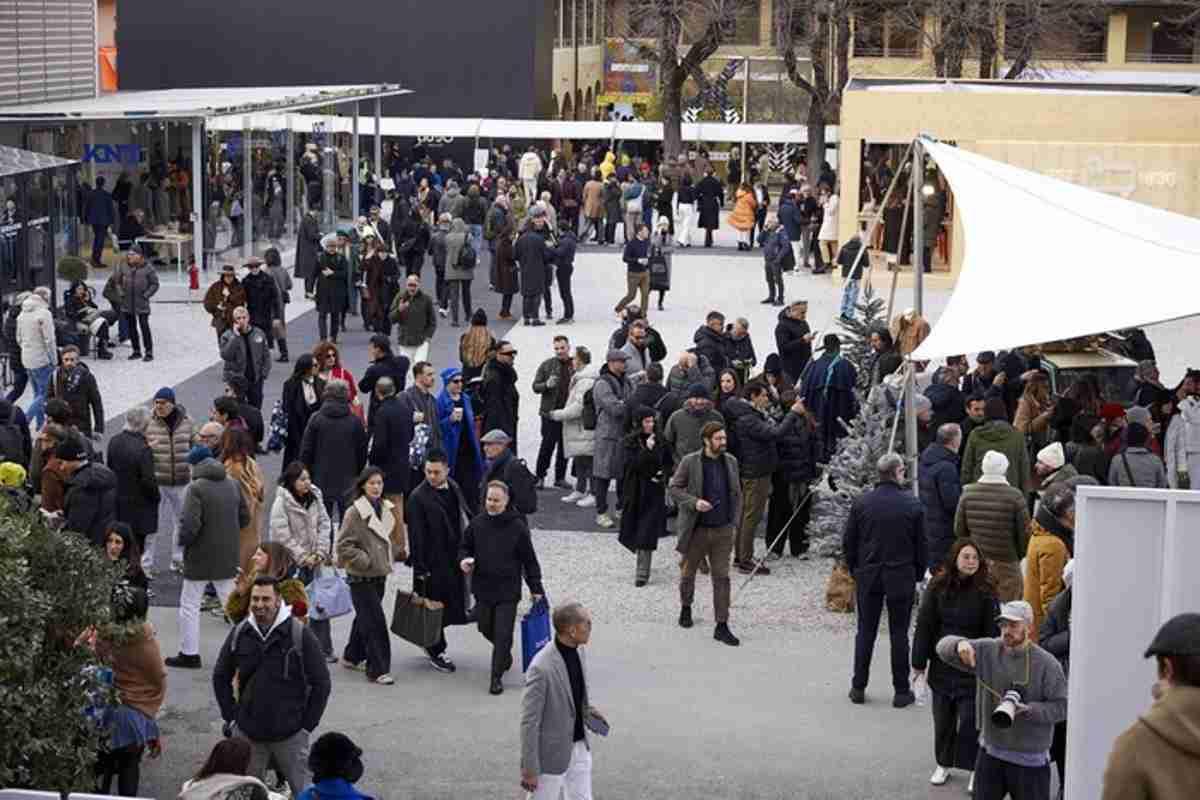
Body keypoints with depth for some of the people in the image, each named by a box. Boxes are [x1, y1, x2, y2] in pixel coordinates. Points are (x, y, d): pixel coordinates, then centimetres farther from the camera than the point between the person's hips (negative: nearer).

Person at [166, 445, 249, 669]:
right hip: (227, 556, 6)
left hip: (200, 557, -6)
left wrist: (182, 540, -5)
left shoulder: (196, 488, -17)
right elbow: (245, 518, 11)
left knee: (189, 605, 7)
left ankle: (189, 653, 11)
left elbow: (190, 524, -23)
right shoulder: (232, 485, 4)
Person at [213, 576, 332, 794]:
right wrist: (231, 717, 7)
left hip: (290, 735, -3)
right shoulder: (239, 634, 1)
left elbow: (321, 683, -5)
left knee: (303, 791, 5)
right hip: (247, 734, 3)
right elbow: (220, 677, 13)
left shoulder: (301, 634, -10)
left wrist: (307, 724, -6)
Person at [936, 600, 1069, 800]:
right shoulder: (986, 651, -2)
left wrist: (1028, 710, -26)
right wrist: (960, 644, -28)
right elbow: (944, 646, -4)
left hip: (1030, 759, -4)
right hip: (990, 753, 4)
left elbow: (1061, 706, -11)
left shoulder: (1047, 664, -12)